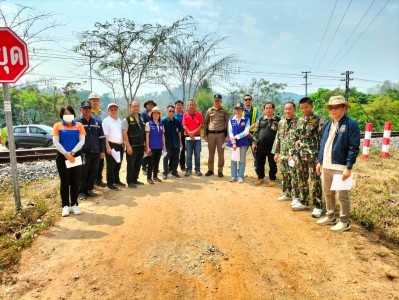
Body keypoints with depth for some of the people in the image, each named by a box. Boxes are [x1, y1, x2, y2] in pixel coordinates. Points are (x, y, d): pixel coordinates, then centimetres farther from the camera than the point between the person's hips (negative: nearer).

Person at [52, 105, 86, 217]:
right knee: (65, 182, 3)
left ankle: (74, 204, 15)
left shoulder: (79, 126, 5)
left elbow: (82, 141, -2)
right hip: (62, 157, -1)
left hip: (76, 156, 1)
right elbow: (56, 143, -4)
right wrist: (66, 153, -15)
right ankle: (65, 205, 12)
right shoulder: (57, 126, 4)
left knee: (75, 181, 4)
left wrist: (72, 152, -14)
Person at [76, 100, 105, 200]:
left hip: (95, 152, 4)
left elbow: (102, 138, 14)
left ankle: (89, 189, 23)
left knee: (93, 172, 9)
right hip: (83, 152, -4)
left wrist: (102, 151, 8)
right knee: (83, 173, 2)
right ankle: (80, 191, 14)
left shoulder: (97, 122, 12)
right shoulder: (76, 122, 0)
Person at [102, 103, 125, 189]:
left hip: (120, 146, 6)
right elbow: (105, 135, -12)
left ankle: (116, 180, 29)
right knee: (111, 165, 0)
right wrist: (108, 147, -17)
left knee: (118, 165, 15)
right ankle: (109, 183, 9)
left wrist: (123, 144, 12)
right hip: (111, 145, -6)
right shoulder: (106, 121, -6)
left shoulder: (119, 121, 14)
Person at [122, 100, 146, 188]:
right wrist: (128, 146, -17)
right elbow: (124, 133, -12)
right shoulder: (127, 119, -6)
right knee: (130, 165, 0)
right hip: (132, 146, -6)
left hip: (141, 146, 6)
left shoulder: (142, 119, 14)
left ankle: (135, 180, 27)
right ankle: (130, 182, 11)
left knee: (138, 164, 13)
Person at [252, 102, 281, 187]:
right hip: (260, 146, 3)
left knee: (272, 164, 6)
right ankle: (260, 178, 25)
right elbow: (256, 131, 10)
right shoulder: (261, 119, 10)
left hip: (272, 146, -3)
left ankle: (272, 179, 21)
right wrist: (254, 142, 2)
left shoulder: (278, 120, 1)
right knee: (259, 163, 10)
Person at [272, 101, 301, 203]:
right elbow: (278, 138, 15)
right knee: (285, 175, 14)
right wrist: (276, 152, 12)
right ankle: (287, 194, 27)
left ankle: (296, 196, 8)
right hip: (283, 154, 6)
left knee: (294, 176, -2)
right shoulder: (281, 122, 11)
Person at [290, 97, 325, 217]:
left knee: (315, 182, -1)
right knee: (302, 180, 13)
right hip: (300, 155, 6)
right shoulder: (300, 120, 12)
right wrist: (292, 153, 12)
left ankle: (317, 206, 10)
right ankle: (304, 202, 26)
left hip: (313, 156, -6)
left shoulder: (319, 120, -6)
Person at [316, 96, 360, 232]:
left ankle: (344, 222, 19)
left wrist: (348, 167, -18)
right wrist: (320, 161, 13)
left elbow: (354, 148, -13)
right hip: (326, 165, 7)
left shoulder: (351, 125, -10)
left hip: (340, 166, -7)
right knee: (327, 193, 17)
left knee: (342, 196, 4)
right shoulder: (327, 124, 11)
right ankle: (330, 217, 33)